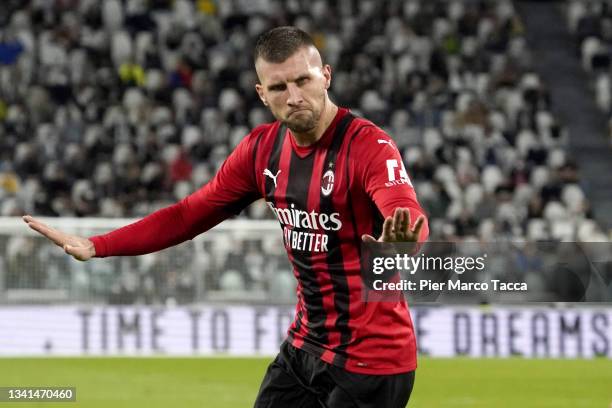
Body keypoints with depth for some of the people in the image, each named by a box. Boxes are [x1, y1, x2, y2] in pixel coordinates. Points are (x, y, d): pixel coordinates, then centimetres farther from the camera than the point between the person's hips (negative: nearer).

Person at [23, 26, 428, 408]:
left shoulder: (368, 145, -19)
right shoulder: (263, 148, 2)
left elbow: (410, 215, -37)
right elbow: (191, 214, 11)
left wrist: (404, 233, -62)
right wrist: (95, 246, 7)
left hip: (368, 360, -7)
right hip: (304, 350, 7)